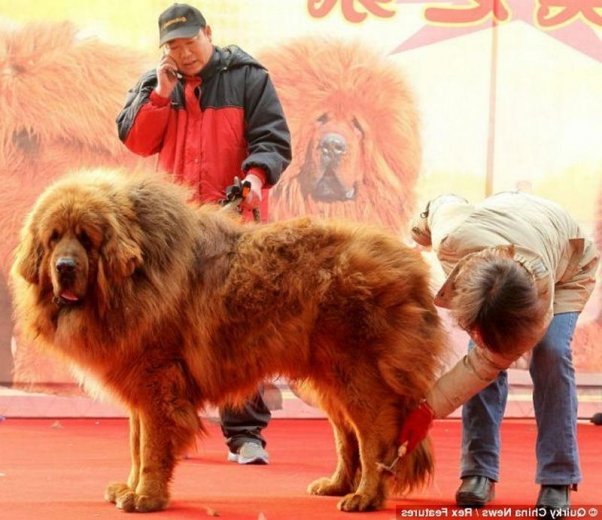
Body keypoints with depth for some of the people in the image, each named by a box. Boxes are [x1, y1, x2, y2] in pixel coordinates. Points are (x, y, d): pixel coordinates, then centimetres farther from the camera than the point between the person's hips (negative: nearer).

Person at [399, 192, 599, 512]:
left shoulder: (540, 307, -45)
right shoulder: (452, 240, -41)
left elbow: (487, 364, -34)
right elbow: (445, 204, -17)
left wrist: (429, 410, -34)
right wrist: (424, 222, 7)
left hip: (569, 267, -3)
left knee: (551, 352, -26)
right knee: (485, 348, -18)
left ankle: (558, 480, -19)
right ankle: (479, 472, -11)